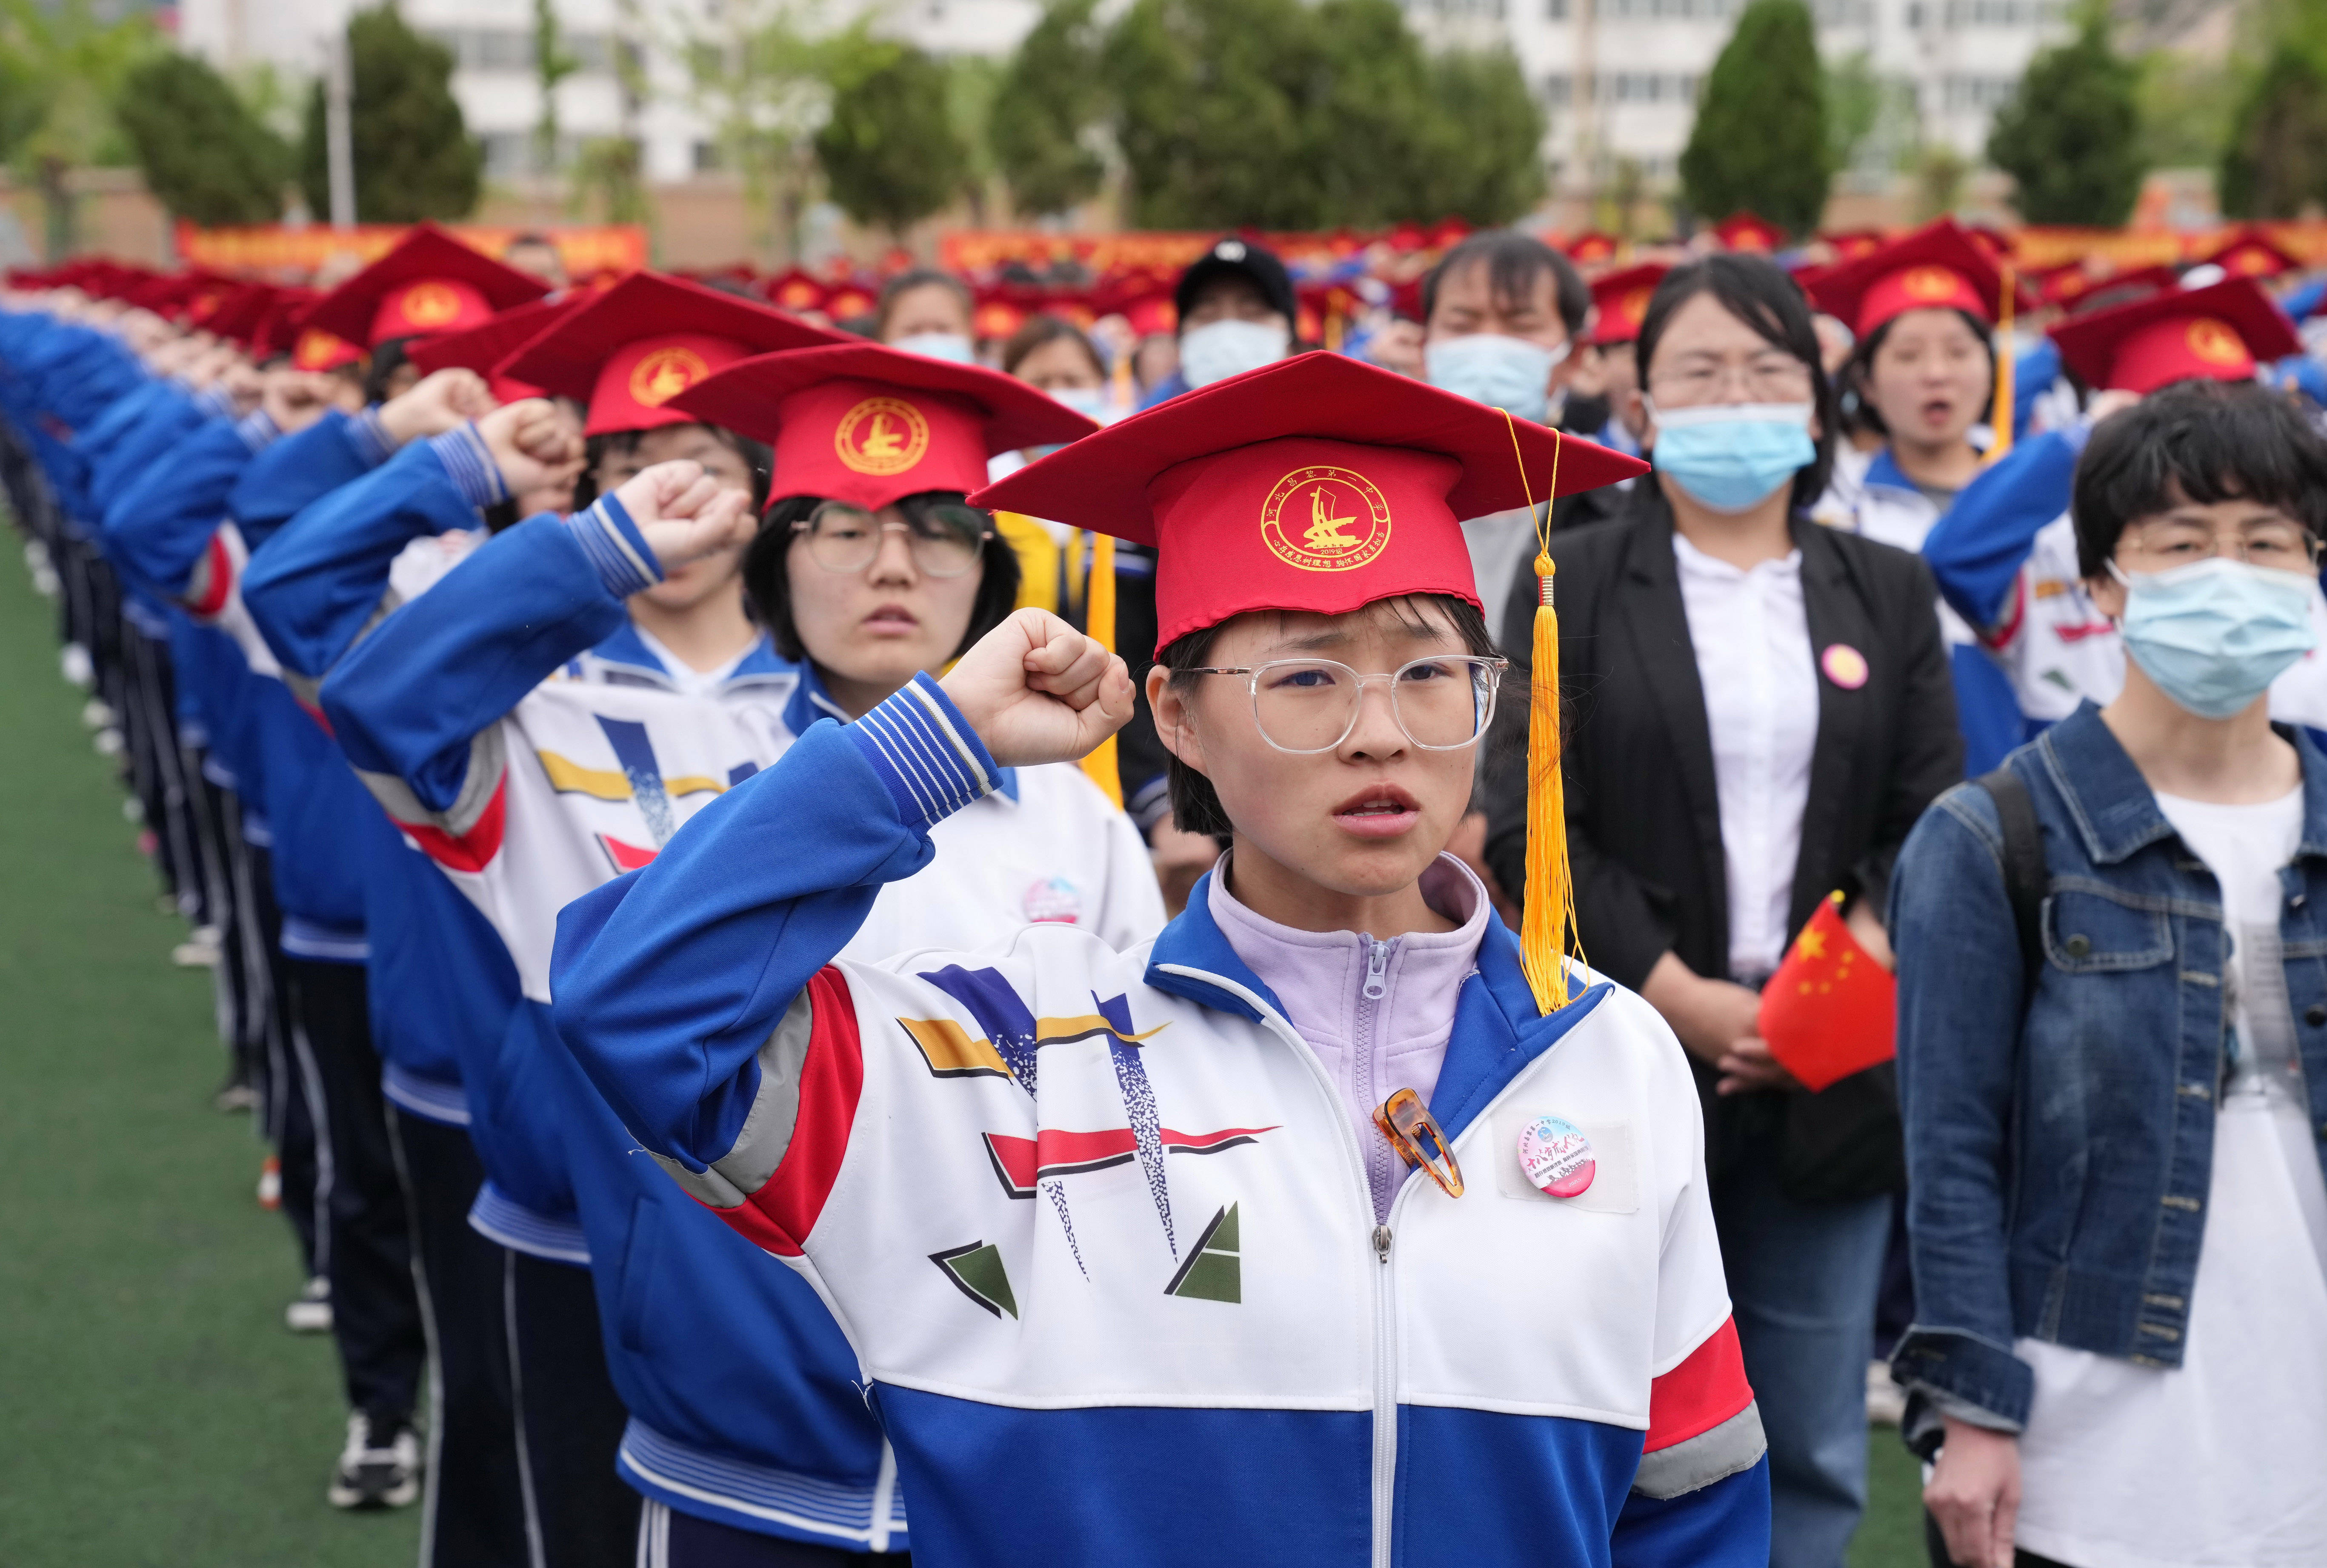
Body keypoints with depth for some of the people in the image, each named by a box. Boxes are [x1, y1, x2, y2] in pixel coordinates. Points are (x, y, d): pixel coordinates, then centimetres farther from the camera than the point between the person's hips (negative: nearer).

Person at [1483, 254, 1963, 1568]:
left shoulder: (1889, 594, 12)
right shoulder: (1575, 585, 3)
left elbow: (1933, 823, 5)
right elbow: (1530, 824, -5)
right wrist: (1683, 999, -13)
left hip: (1829, 1078, 3)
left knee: (1814, 1456, 7)